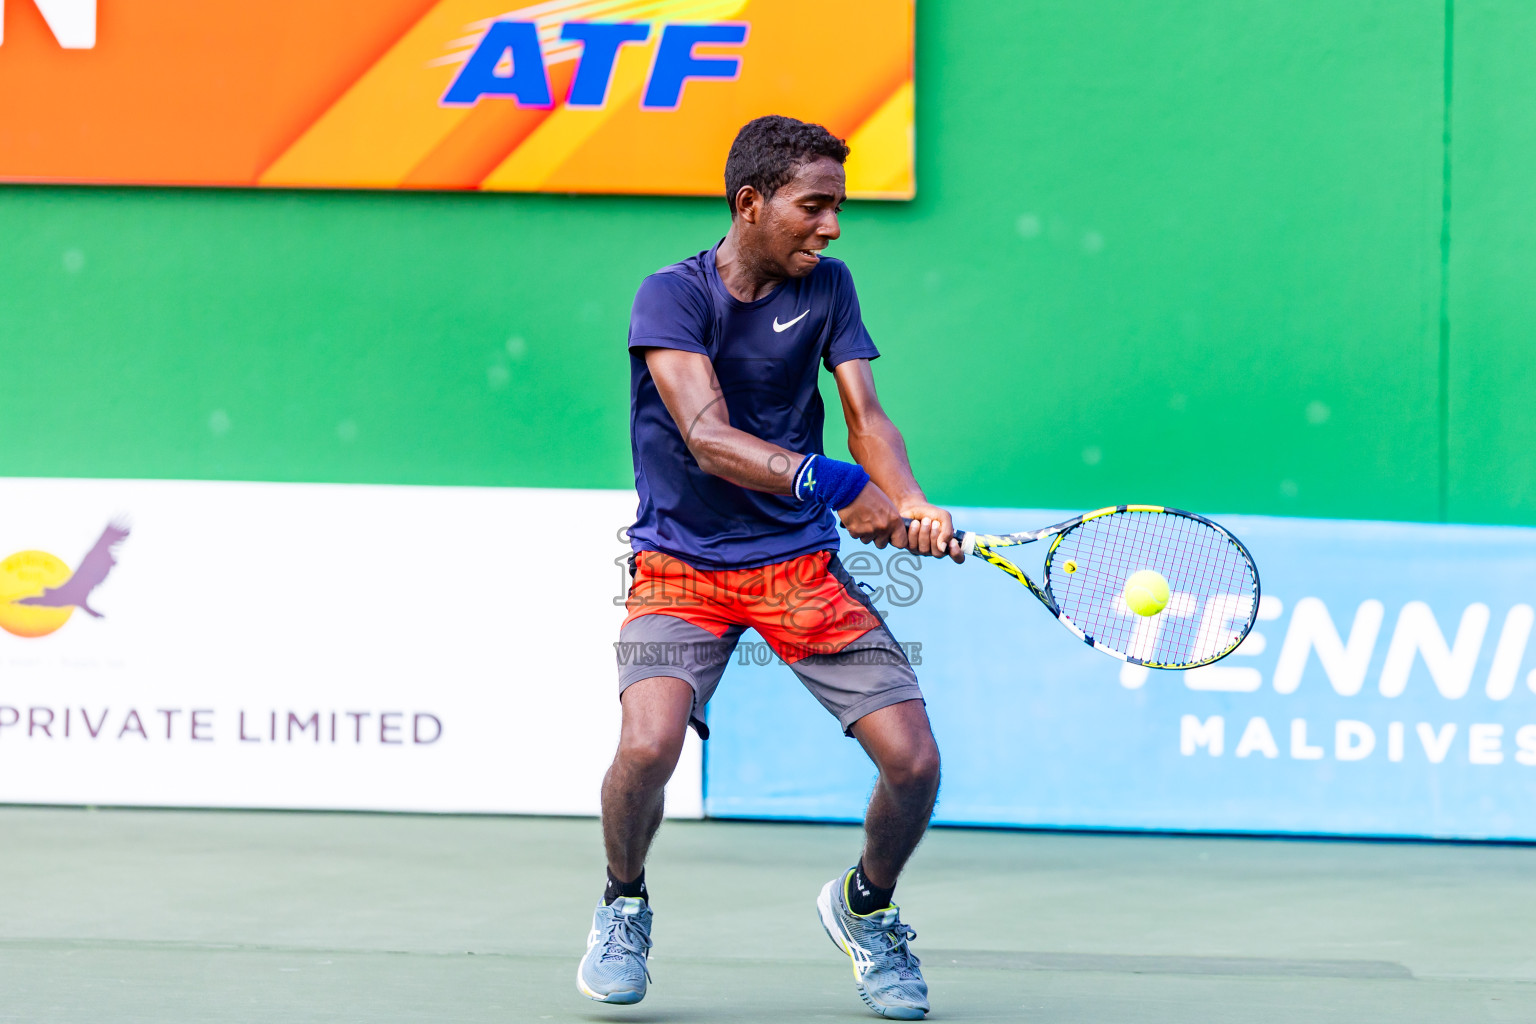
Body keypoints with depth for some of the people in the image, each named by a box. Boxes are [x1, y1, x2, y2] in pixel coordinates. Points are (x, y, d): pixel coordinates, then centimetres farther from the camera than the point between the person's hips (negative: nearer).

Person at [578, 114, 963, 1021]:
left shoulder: (827, 286, 2)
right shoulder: (673, 296, -12)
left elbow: (865, 415, -4)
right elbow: (707, 437, -26)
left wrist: (913, 507, -25)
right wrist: (830, 483, -41)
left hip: (804, 564, 4)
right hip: (682, 565, -4)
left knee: (914, 761, -10)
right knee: (648, 746, -28)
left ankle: (866, 905, 23)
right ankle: (625, 906, 5)